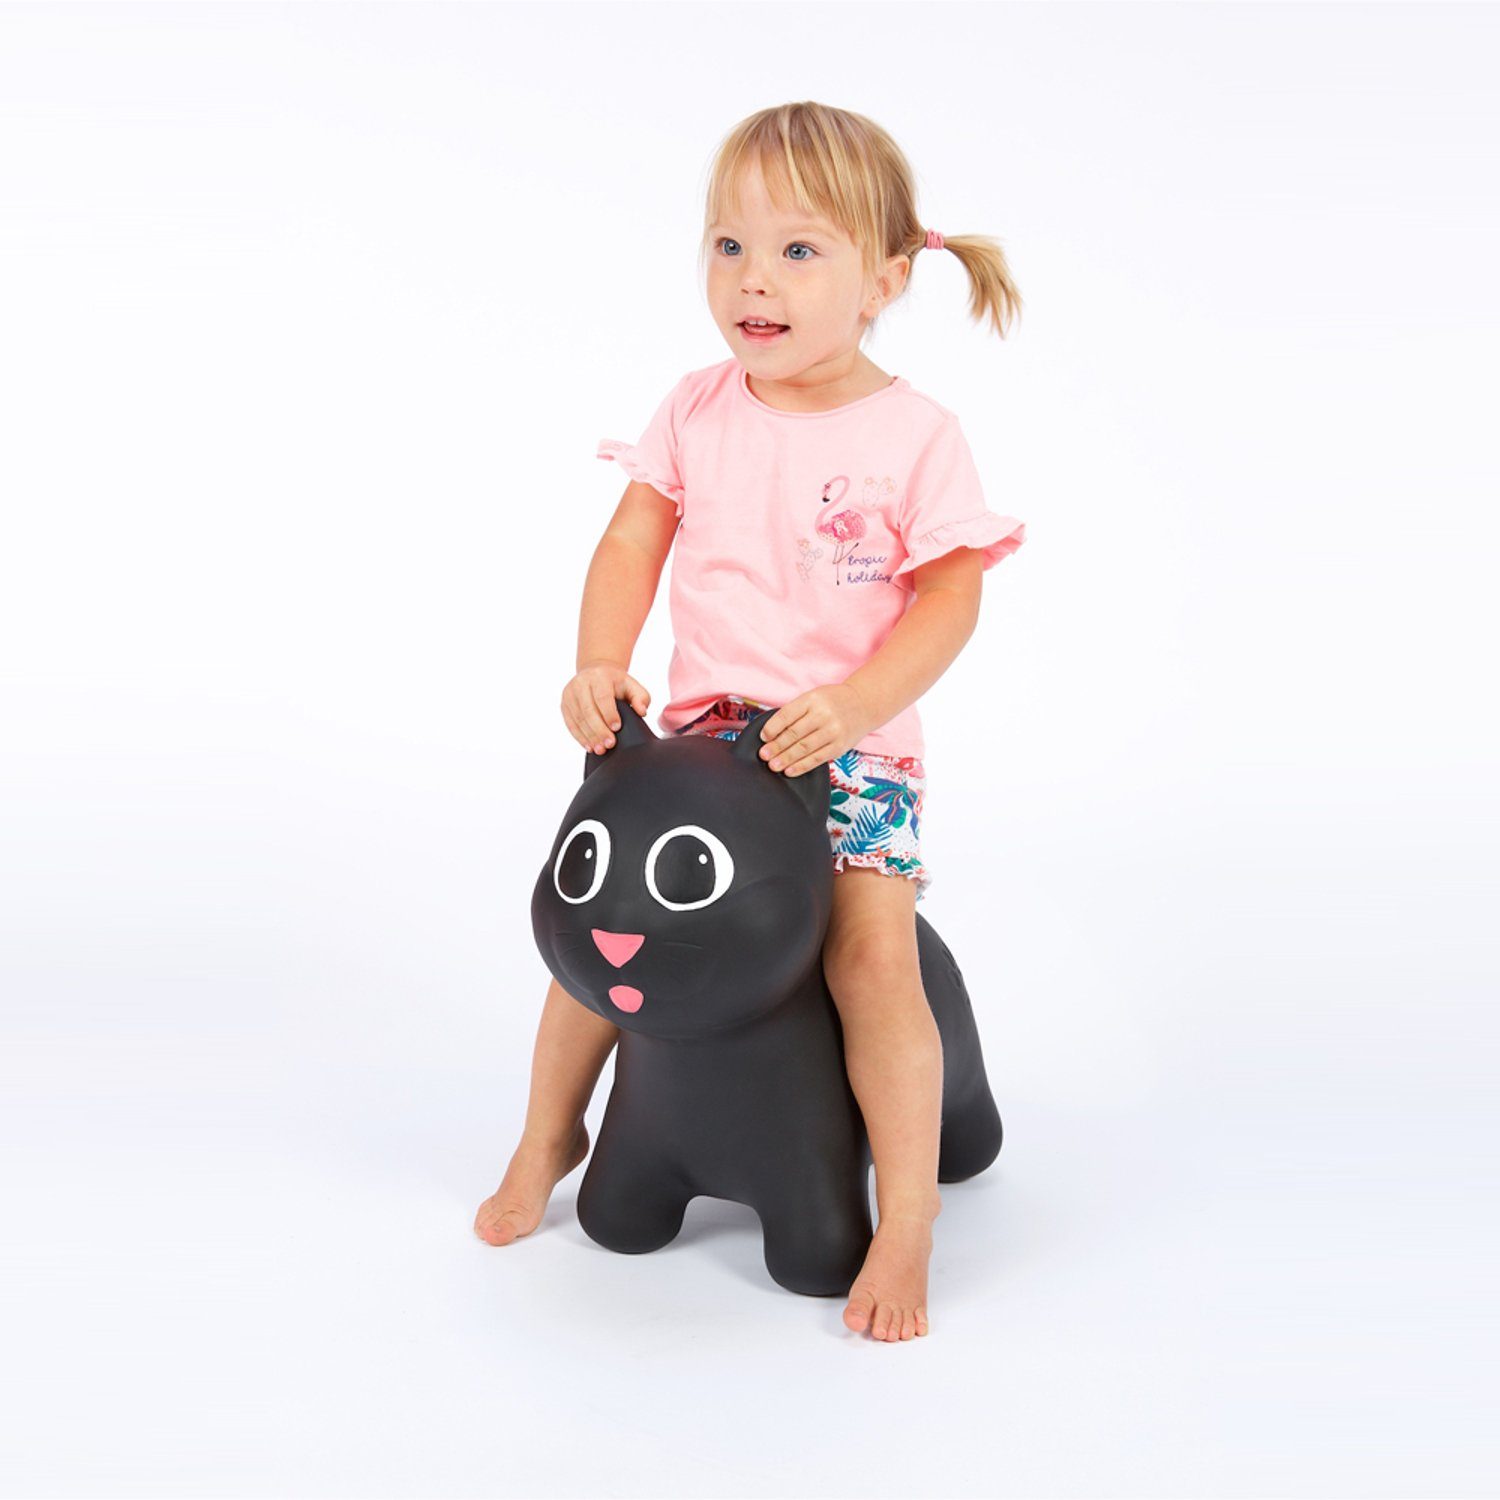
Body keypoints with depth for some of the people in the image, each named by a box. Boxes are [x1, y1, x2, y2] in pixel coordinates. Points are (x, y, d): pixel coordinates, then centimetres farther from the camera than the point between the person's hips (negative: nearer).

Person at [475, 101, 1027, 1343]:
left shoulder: (916, 434, -8)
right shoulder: (699, 411, 3)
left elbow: (949, 601, -9)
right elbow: (633, 542, 4)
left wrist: (851, 706, -23)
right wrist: (601, 668, -12)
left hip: (853, 744, -3)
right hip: (703, 729, 4)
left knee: (873, 951, -22)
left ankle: (908, 1210, -6)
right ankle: (550, 1134, 23)